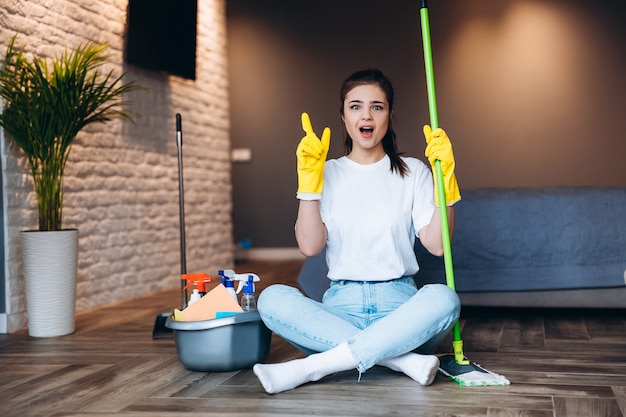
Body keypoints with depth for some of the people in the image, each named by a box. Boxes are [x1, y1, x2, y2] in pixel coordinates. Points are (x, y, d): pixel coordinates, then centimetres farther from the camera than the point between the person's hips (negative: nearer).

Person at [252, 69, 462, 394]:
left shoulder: (413, 172, 9)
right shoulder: (328, 173, 10)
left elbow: (437, 245, -3)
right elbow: (309, 246, -5)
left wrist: (445, 180, -11)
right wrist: (309, 179, -10)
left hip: (399, 305, 0)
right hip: (342, 304, 0)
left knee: (443, 298, -33)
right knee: (273, 298, -27)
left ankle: (312, 366, -33)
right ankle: (404, 360, -31)